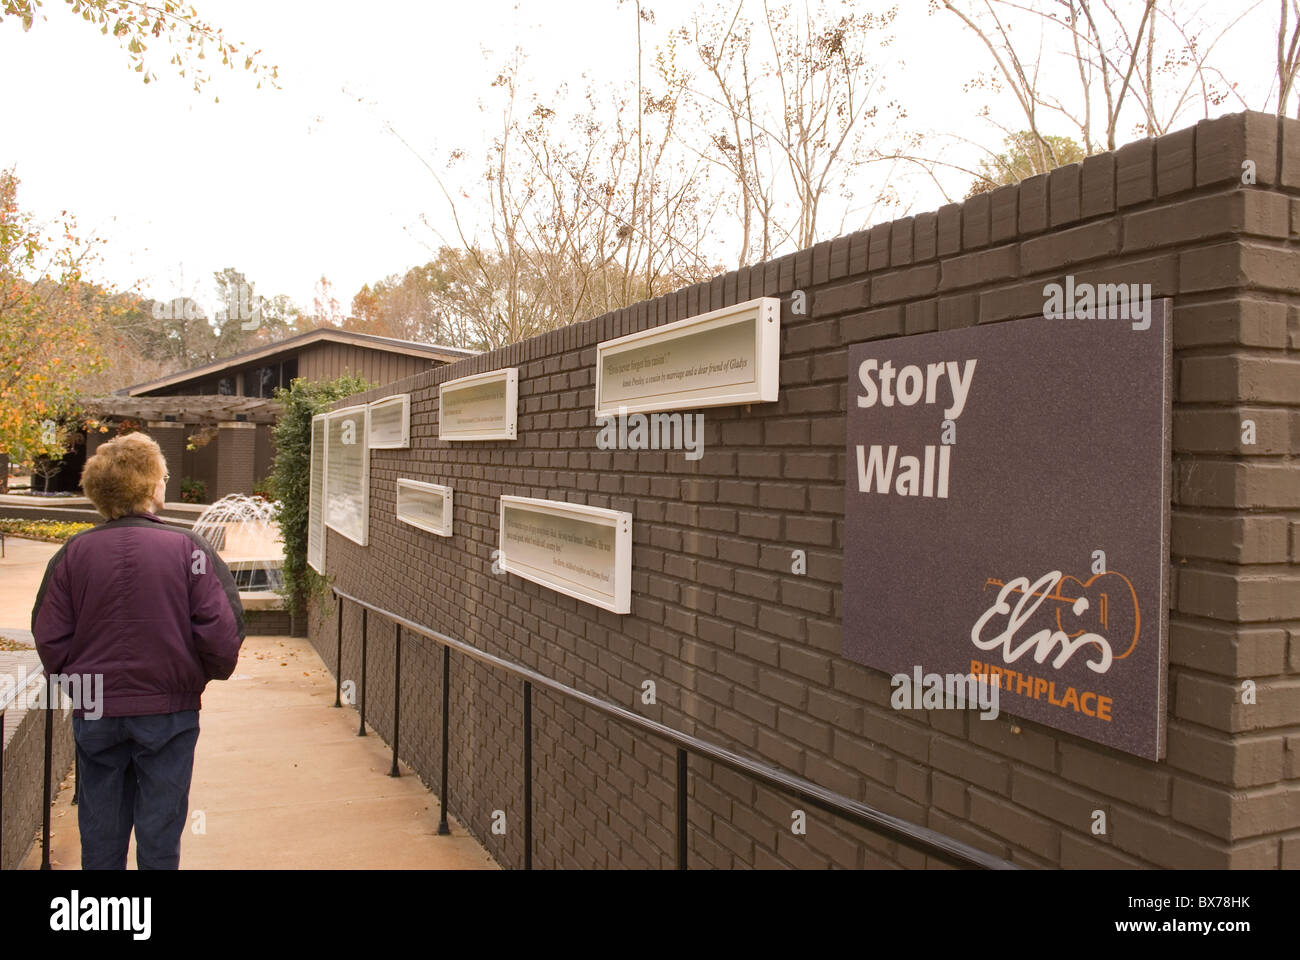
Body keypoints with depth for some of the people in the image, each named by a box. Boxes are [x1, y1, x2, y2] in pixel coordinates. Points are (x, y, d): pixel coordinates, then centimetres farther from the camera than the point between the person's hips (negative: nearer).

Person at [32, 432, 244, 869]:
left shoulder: (75, 551, -4)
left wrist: (76, 678, 16)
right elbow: (220, 632, -15)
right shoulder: (189, 548, -12)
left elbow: (49, 636, -2)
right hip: (168, 710, -2)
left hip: (95, 714, 3)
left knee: (100, 832, 17)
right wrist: (215, 669, 6)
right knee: (160, 829, 10)